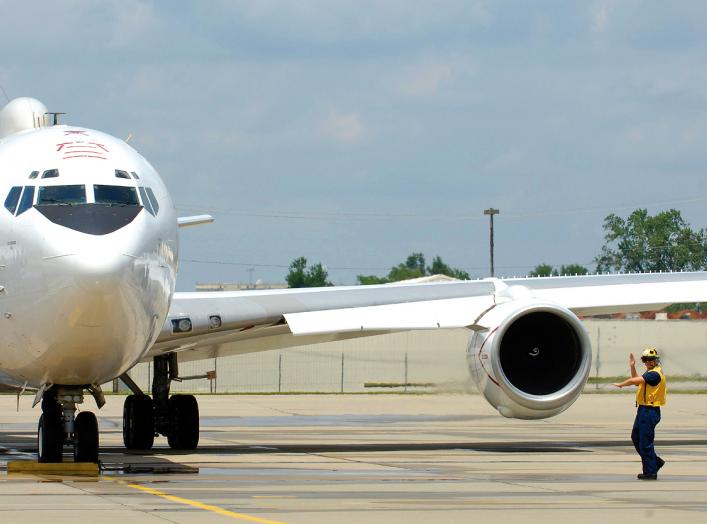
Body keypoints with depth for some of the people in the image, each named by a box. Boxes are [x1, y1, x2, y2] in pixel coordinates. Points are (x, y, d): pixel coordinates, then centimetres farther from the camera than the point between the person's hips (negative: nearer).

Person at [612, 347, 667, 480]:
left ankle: (650, 472, 0)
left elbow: (634, 380, -21)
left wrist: (620, 384, -5)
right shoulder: (650, 372, 16)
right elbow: (637, 382, 26)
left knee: (645, 442, -7)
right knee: (635, 437, 18)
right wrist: (632, 367, 17)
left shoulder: (655, 374, -18)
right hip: (643, 410, 11)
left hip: (650, 411, -11)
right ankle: (655, 461, 24)